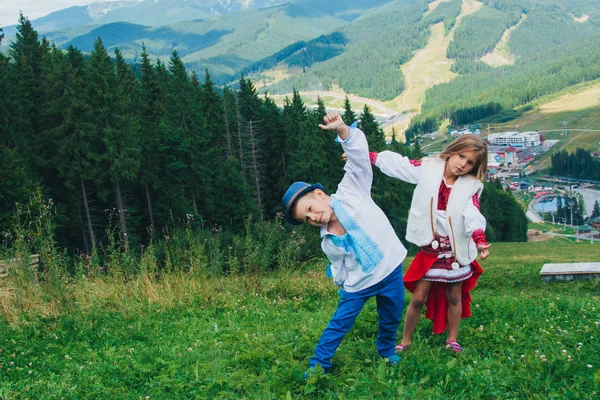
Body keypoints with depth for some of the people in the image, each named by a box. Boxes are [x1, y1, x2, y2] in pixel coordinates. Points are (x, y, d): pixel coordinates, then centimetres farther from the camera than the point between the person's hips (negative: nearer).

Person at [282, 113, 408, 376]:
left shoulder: (350, 192, -14)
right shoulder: (327, 243, -7)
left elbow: (359, 157, -25)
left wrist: (343, 130, -40)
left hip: (390, 269, 0)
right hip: (358, 285, 0)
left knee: (391, 318, 17)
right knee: (339, 324, 3)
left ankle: (386, 351, 44)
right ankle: (317, 364, 20)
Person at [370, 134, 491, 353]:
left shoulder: (471, 186, -5)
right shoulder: (428, 168, -3)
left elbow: (473, 215, -19)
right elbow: (397, 163, 3)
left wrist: (480, 239, -38)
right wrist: (366, 156, 4)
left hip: (456, 250, 1)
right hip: (429, 248, 0)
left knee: (454, 297, 13)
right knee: (419, 298, 3)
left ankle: (452, 341, 31)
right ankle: (405, 342, 19)